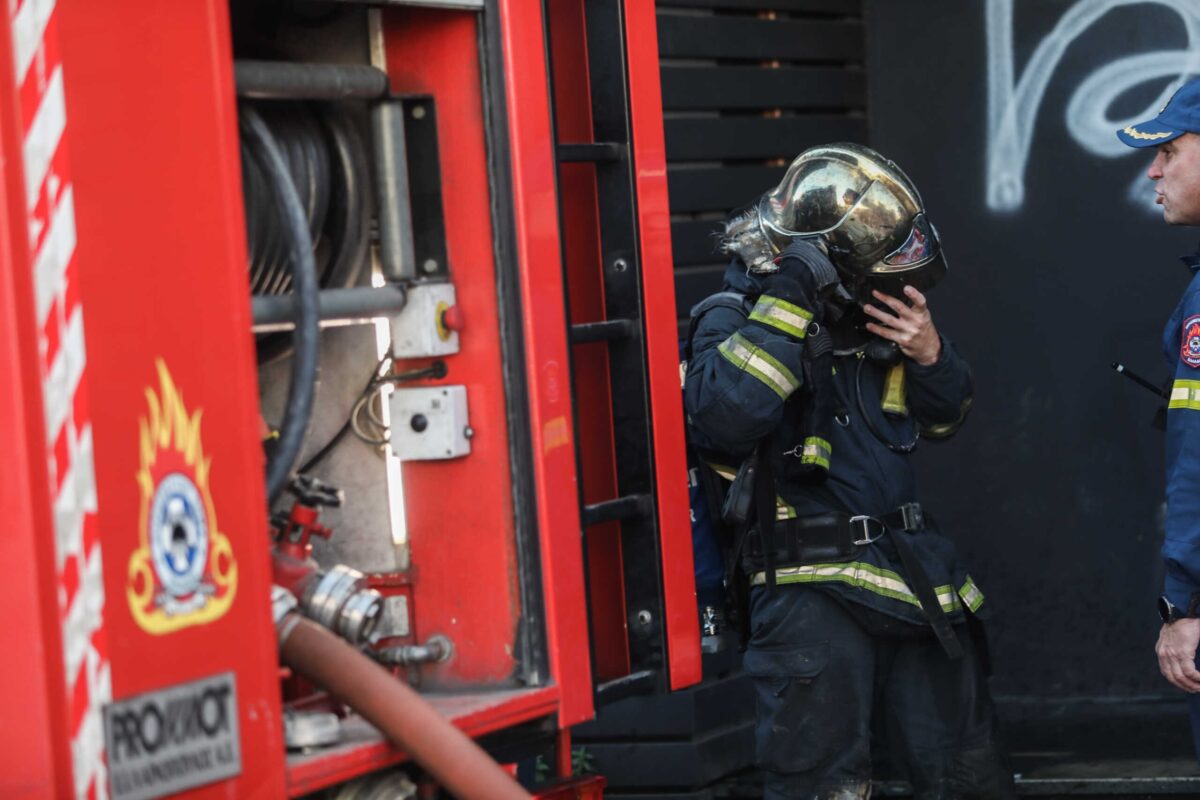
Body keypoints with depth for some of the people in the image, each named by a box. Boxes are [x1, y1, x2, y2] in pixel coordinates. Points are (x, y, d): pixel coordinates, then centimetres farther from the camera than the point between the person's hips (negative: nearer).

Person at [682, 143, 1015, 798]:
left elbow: (944, 416, 19)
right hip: (813, 591, -6)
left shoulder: (869, 314, 9)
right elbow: (724, 415, -29)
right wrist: (787, 305, -26)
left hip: (916, 577, 6)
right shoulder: (734, 318, -8)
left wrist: (930, 353, -2)